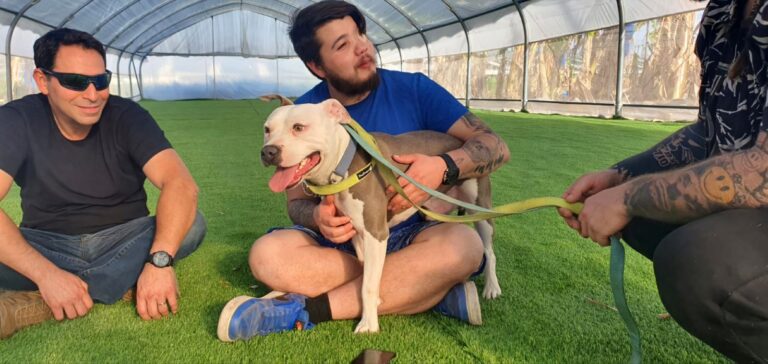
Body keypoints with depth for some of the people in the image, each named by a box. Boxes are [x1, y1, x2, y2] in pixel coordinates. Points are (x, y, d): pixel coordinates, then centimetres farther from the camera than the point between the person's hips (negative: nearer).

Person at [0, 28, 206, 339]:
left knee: (191, 225, -29)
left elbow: (181, 184, -27)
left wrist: (159, 260, -41)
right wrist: (45, 273, -37)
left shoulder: (126, 116, -11)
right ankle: (121, 282, -25)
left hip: (124, 240, 1)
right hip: (47, 246, -1)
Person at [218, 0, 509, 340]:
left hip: (406, 236, -1)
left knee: (463, 243, -32)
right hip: (339, 242, 1)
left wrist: (444, 166, -32)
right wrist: (317, 217, -26)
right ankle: (433, 290, -25)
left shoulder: (413, 90, -8)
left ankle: (306, 310, -29)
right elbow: (297, 202, -1)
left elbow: (495, 147, -9)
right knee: (267, 255, -27)